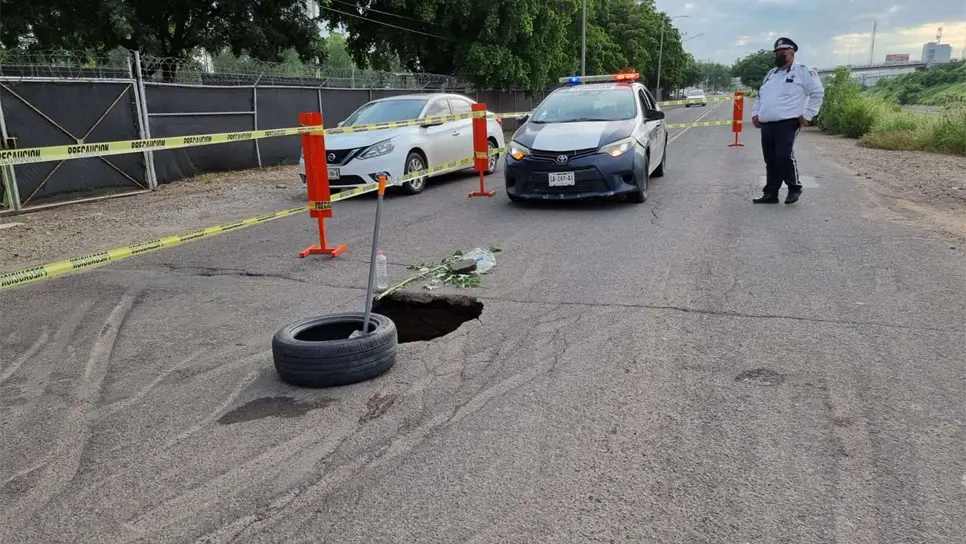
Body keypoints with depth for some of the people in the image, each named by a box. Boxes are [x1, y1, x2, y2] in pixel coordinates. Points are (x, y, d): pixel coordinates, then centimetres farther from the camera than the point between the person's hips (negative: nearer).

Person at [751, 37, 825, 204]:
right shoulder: (770, 73, 21)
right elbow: (760, 96, 29)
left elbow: (818, 93, -3)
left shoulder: (802, 71, -1)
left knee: (784, 156, -18)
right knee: (770, 161, 8)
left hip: (788, 124, -7)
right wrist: (755, 113, 14)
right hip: (767, 125, 7)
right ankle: (770, 194, 14)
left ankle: (794, 188, 2)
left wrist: (807, 115, -8)